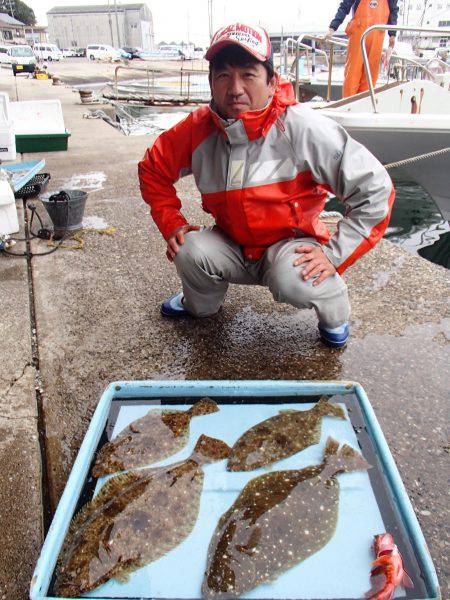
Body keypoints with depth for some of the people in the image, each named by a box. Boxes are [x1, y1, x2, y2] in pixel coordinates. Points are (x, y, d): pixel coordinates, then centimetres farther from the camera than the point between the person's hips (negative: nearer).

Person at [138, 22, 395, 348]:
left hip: (292, 244, -4)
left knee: (292, 278, -35)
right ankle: (200, 305, 14)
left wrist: (335, 254, -23)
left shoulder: (302, 127, -23)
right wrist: (172, 224, -4)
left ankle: (334, 312, 2)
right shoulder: (199, 128, -11)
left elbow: (375, 189, -20)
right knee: (190, 251, -22)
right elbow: (153, 169, 7)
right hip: (233, 246, 4)